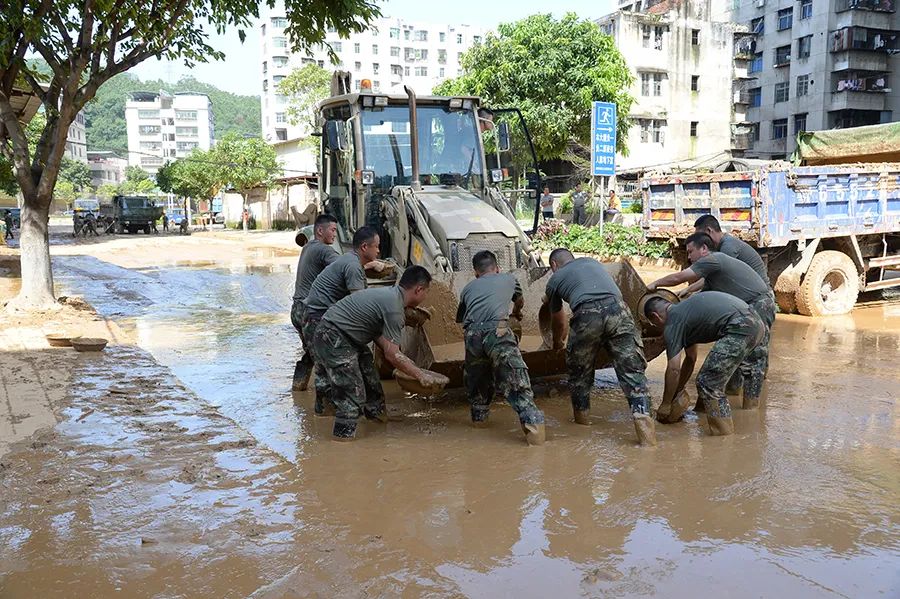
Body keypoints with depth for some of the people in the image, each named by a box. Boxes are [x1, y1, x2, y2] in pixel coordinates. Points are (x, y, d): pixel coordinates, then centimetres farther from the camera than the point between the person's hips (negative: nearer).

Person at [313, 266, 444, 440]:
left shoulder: (390, 294, 7)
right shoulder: (394, 307, -23)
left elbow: (379, 337, 13)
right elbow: (392, 354, -21)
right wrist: (420, 375, -12)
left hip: (347, 338, 11)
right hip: (333, 340, -11)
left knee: (370, 378, 19)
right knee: (351, 391, -7)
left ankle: (377, 412, 37)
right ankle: (344, 433, 4)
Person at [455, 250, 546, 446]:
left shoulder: (468, 288, 32)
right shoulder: (508, 279, 30)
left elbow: (460, 319, 40)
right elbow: (520, 301, 51)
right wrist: (516, 312, 72)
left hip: (472, 334, 3)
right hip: (497, 331, -2)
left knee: (476, 379, 25)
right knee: (516, 381, -6)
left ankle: (479, 417, 34)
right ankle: (534, 425, -21)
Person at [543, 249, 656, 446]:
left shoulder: (555, 279, 27)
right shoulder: (591, 261, 36)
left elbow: (558, 319, 39)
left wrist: (556, 343, 59)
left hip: (587, 315, -2)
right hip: (617, 308, 2)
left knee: (580, 370, 19)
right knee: (632, 369, 0)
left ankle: (582, 417, 32)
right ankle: (642, 417, -15)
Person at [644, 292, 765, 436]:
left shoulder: (672, 324, 0)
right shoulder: (684, 310, 27)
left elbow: (674, 369, -3)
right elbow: (691, 359, 33)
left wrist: (665, 405, 9)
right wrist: (678, 392, 38)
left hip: (740, 329, -11)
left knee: (708, 383, -5)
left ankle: (724, 436, 0)